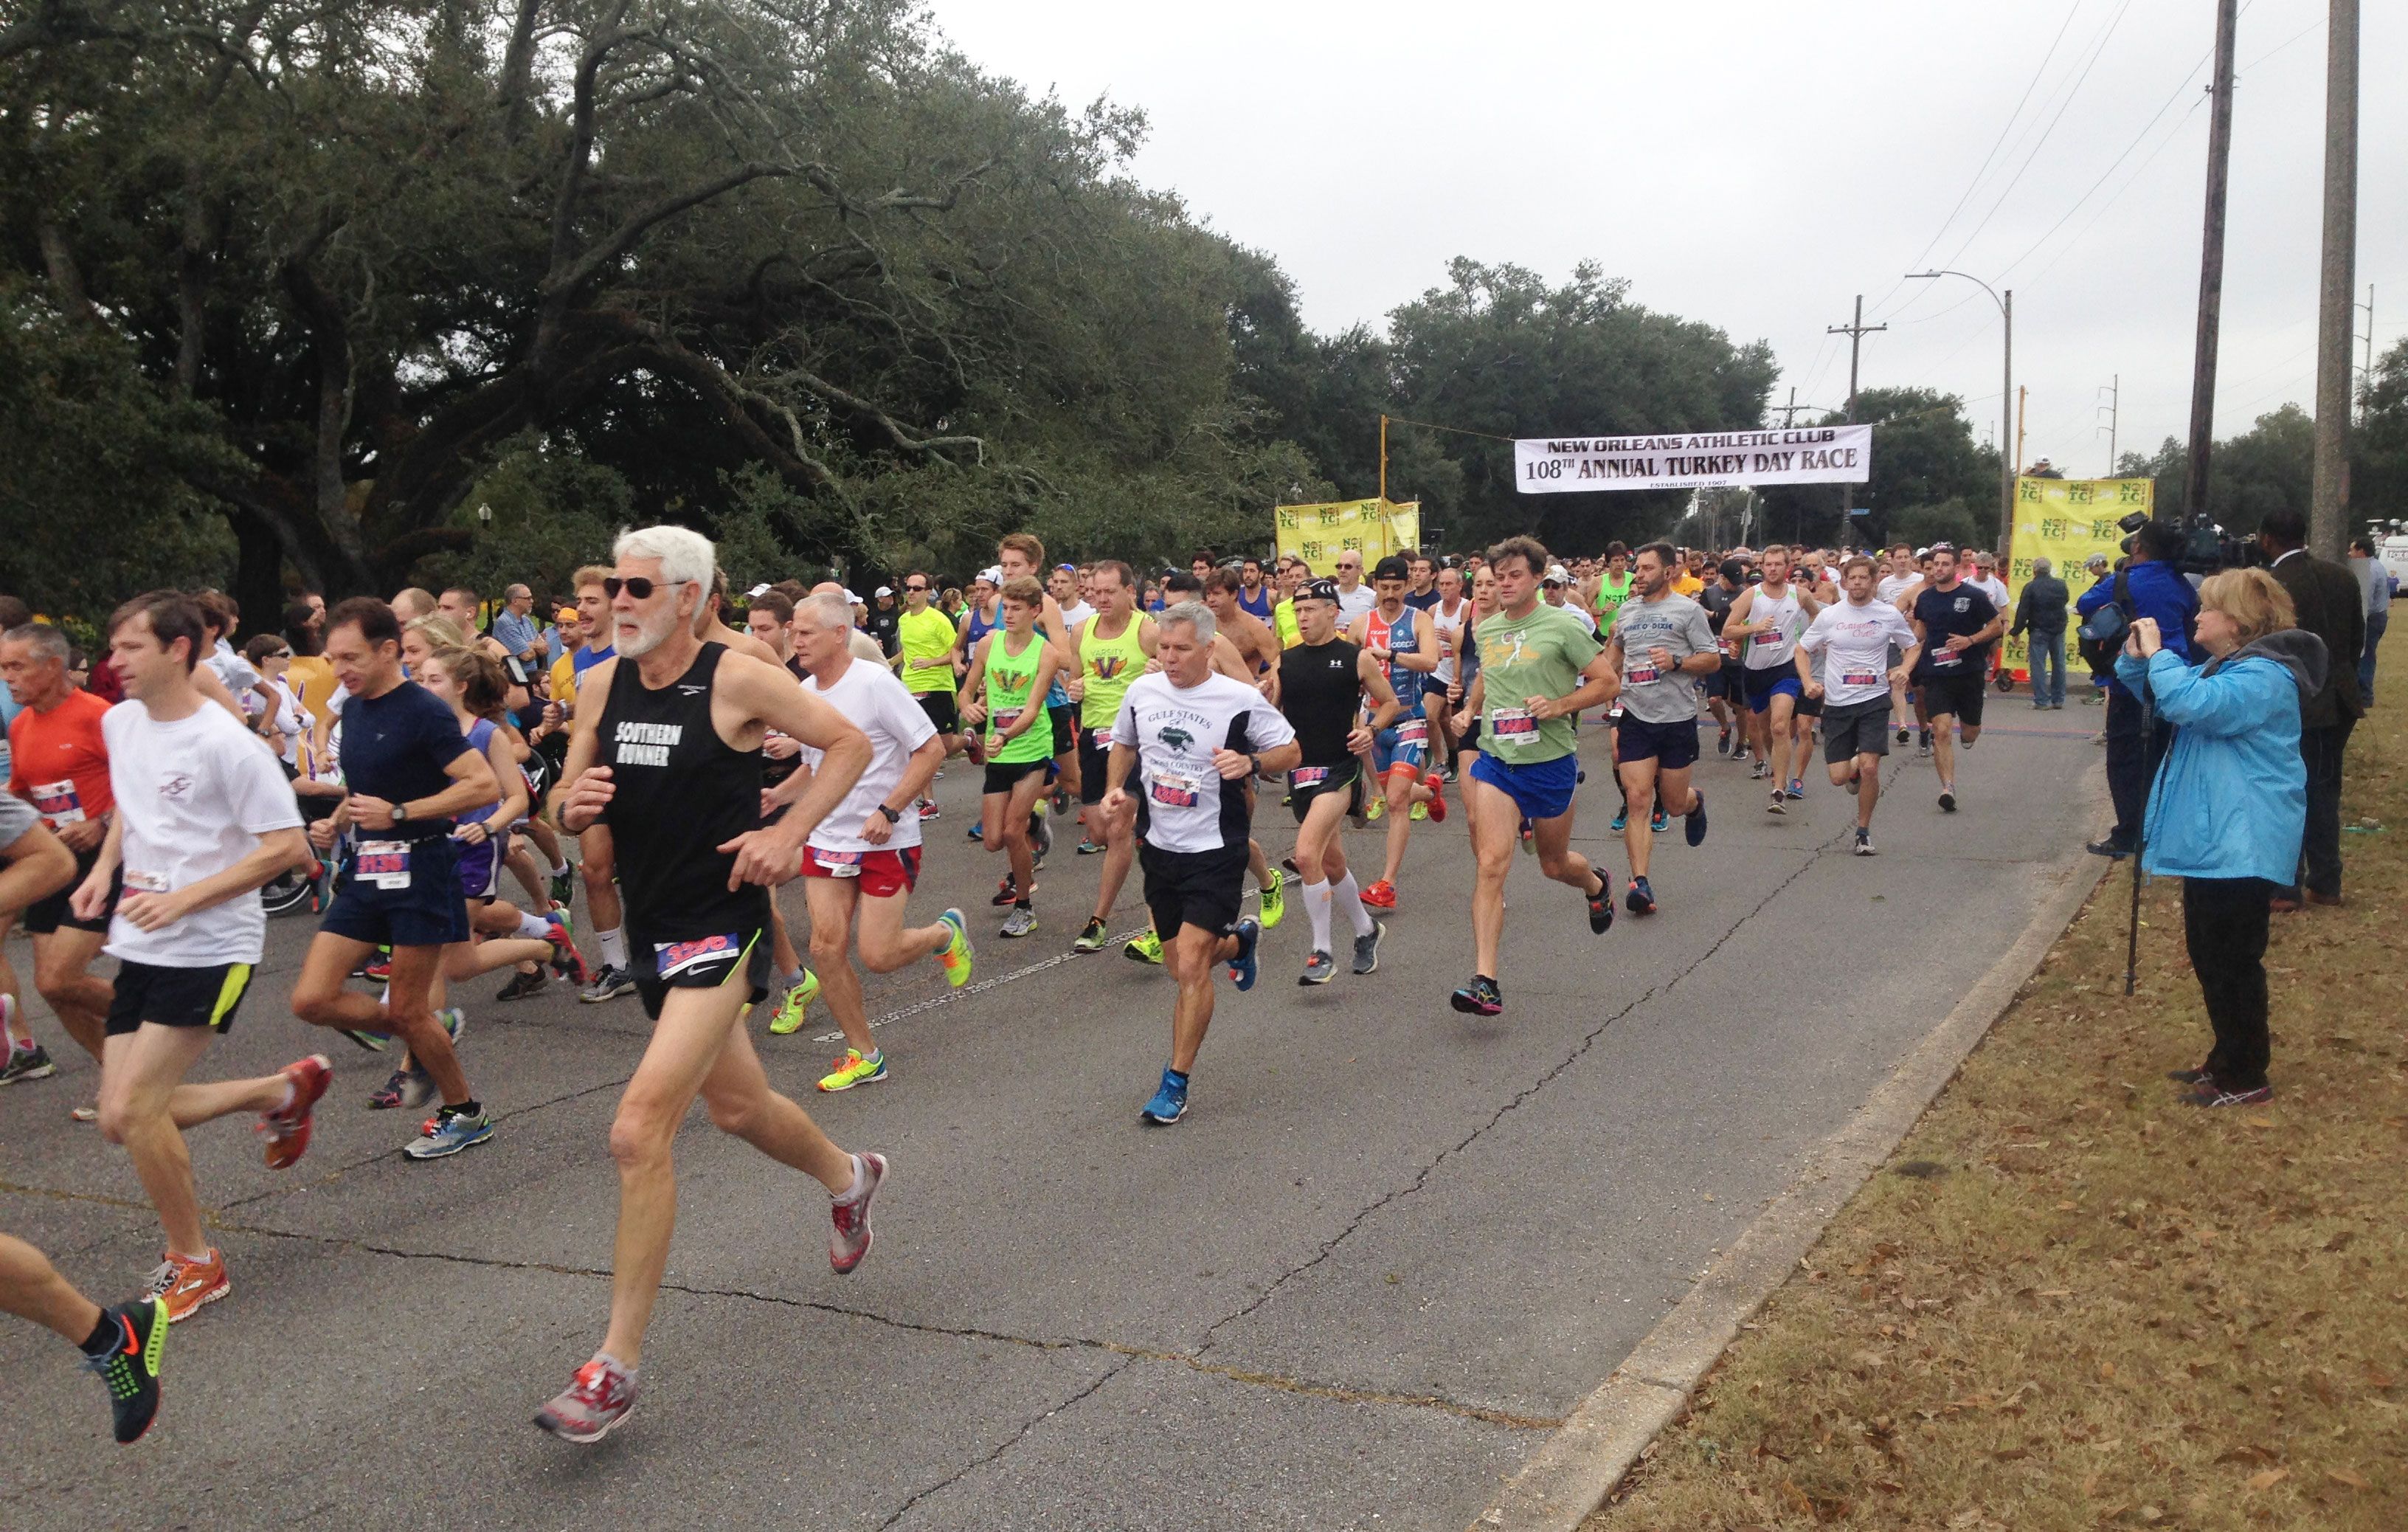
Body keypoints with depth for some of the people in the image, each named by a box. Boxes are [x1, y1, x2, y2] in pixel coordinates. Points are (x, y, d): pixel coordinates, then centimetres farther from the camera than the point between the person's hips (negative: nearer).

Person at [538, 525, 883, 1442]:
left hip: (719, 928, -7)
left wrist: (789, 833, -15)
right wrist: (574, 805, -12)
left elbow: (849, 743, -5)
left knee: (639, 1131, -17)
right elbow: (570, 810, 12)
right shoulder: (602, 685, 5)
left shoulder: (735, 679, -13)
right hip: (650, 927, 8)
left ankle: (618, 1367, -7)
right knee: (735, 1106, 24)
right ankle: (848, 1178, 55)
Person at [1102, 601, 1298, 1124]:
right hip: (1158, 847, 5)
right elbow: (1124, 744, 20)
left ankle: (1175, 1085, -2)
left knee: (1191, 967, -14)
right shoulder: (1141, 691, 2)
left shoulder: (1241, 700, -12)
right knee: (1182, 967, 15)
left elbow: (1291, 751, -2)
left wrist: (1251, 762, -21)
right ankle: (1237, 940, 49)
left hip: (1215, 851, -5)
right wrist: (1115, 789, 3)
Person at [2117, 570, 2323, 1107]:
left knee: (2231, 959, -3)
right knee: (2208, 953, 18)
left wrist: (2158, 653, -21)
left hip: (2240, 846, -11)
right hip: (2213, 838, 11)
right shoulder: (2223, 668, 14)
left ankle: (2246, 1079, 7)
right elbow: (2160, 699, 25)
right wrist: (2136, 659, 6)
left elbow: (2189, 704, -35)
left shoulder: (2263, 676, -19)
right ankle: (2227, 1059, 30)